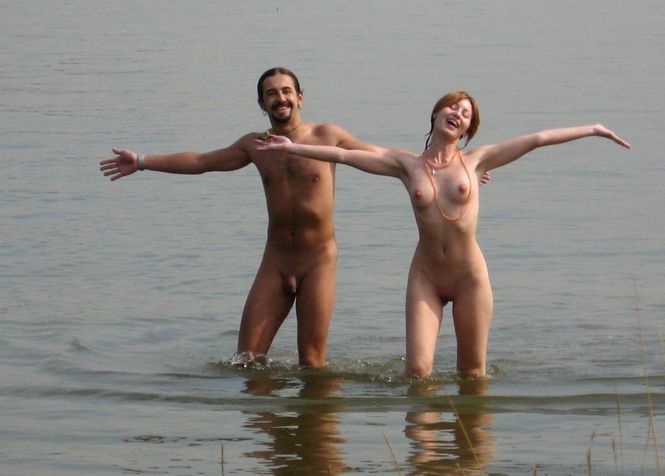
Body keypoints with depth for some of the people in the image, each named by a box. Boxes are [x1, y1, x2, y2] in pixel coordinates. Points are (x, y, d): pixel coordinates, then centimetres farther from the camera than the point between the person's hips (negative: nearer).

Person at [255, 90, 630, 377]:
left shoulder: (475, 161, 4)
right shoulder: (406, 164, 4)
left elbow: (536, 140, 4)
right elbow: (343, 155, 1)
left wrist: (592, 130, 7)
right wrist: (292, 148, -3)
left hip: (471, 278, 0)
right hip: (425, 277, 0)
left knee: (473, 374, 5)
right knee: (417, 370, -8)